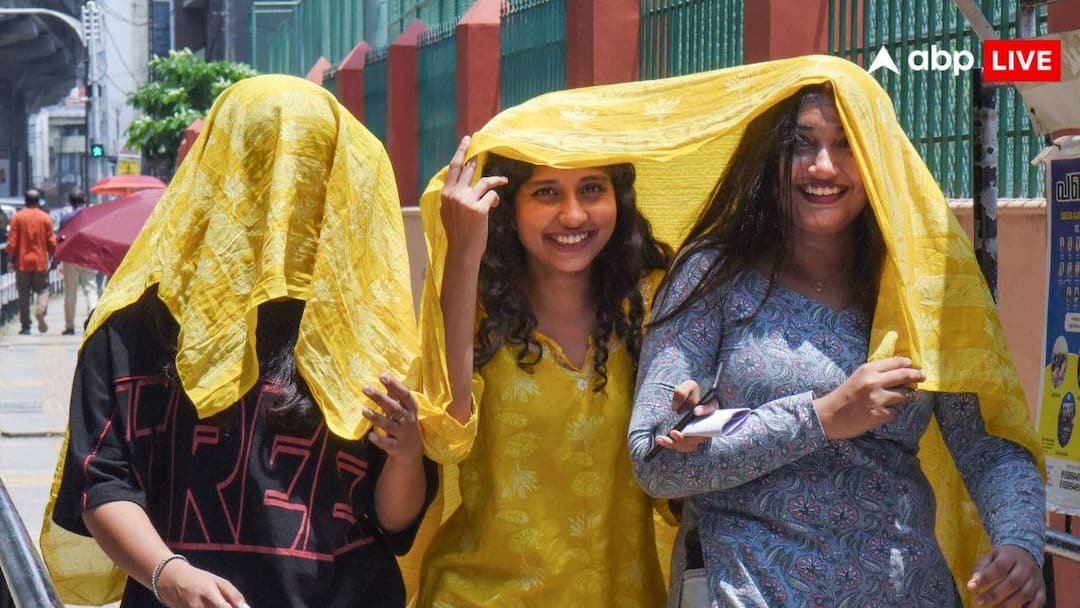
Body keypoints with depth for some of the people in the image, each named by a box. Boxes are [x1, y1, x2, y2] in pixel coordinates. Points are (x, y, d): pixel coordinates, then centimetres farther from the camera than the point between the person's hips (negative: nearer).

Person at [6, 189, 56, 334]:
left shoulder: (18, 217, -3)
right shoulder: (45, 218, -2)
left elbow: (12, 240, -4)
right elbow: (51, 241, 0)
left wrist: (10, 259, 1)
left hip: (22, 262, 0)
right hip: (40, 262, 0)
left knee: (24, 294, 7)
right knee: (42, 289, 10)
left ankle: (25, 326, 5)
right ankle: (40, 311, -19)